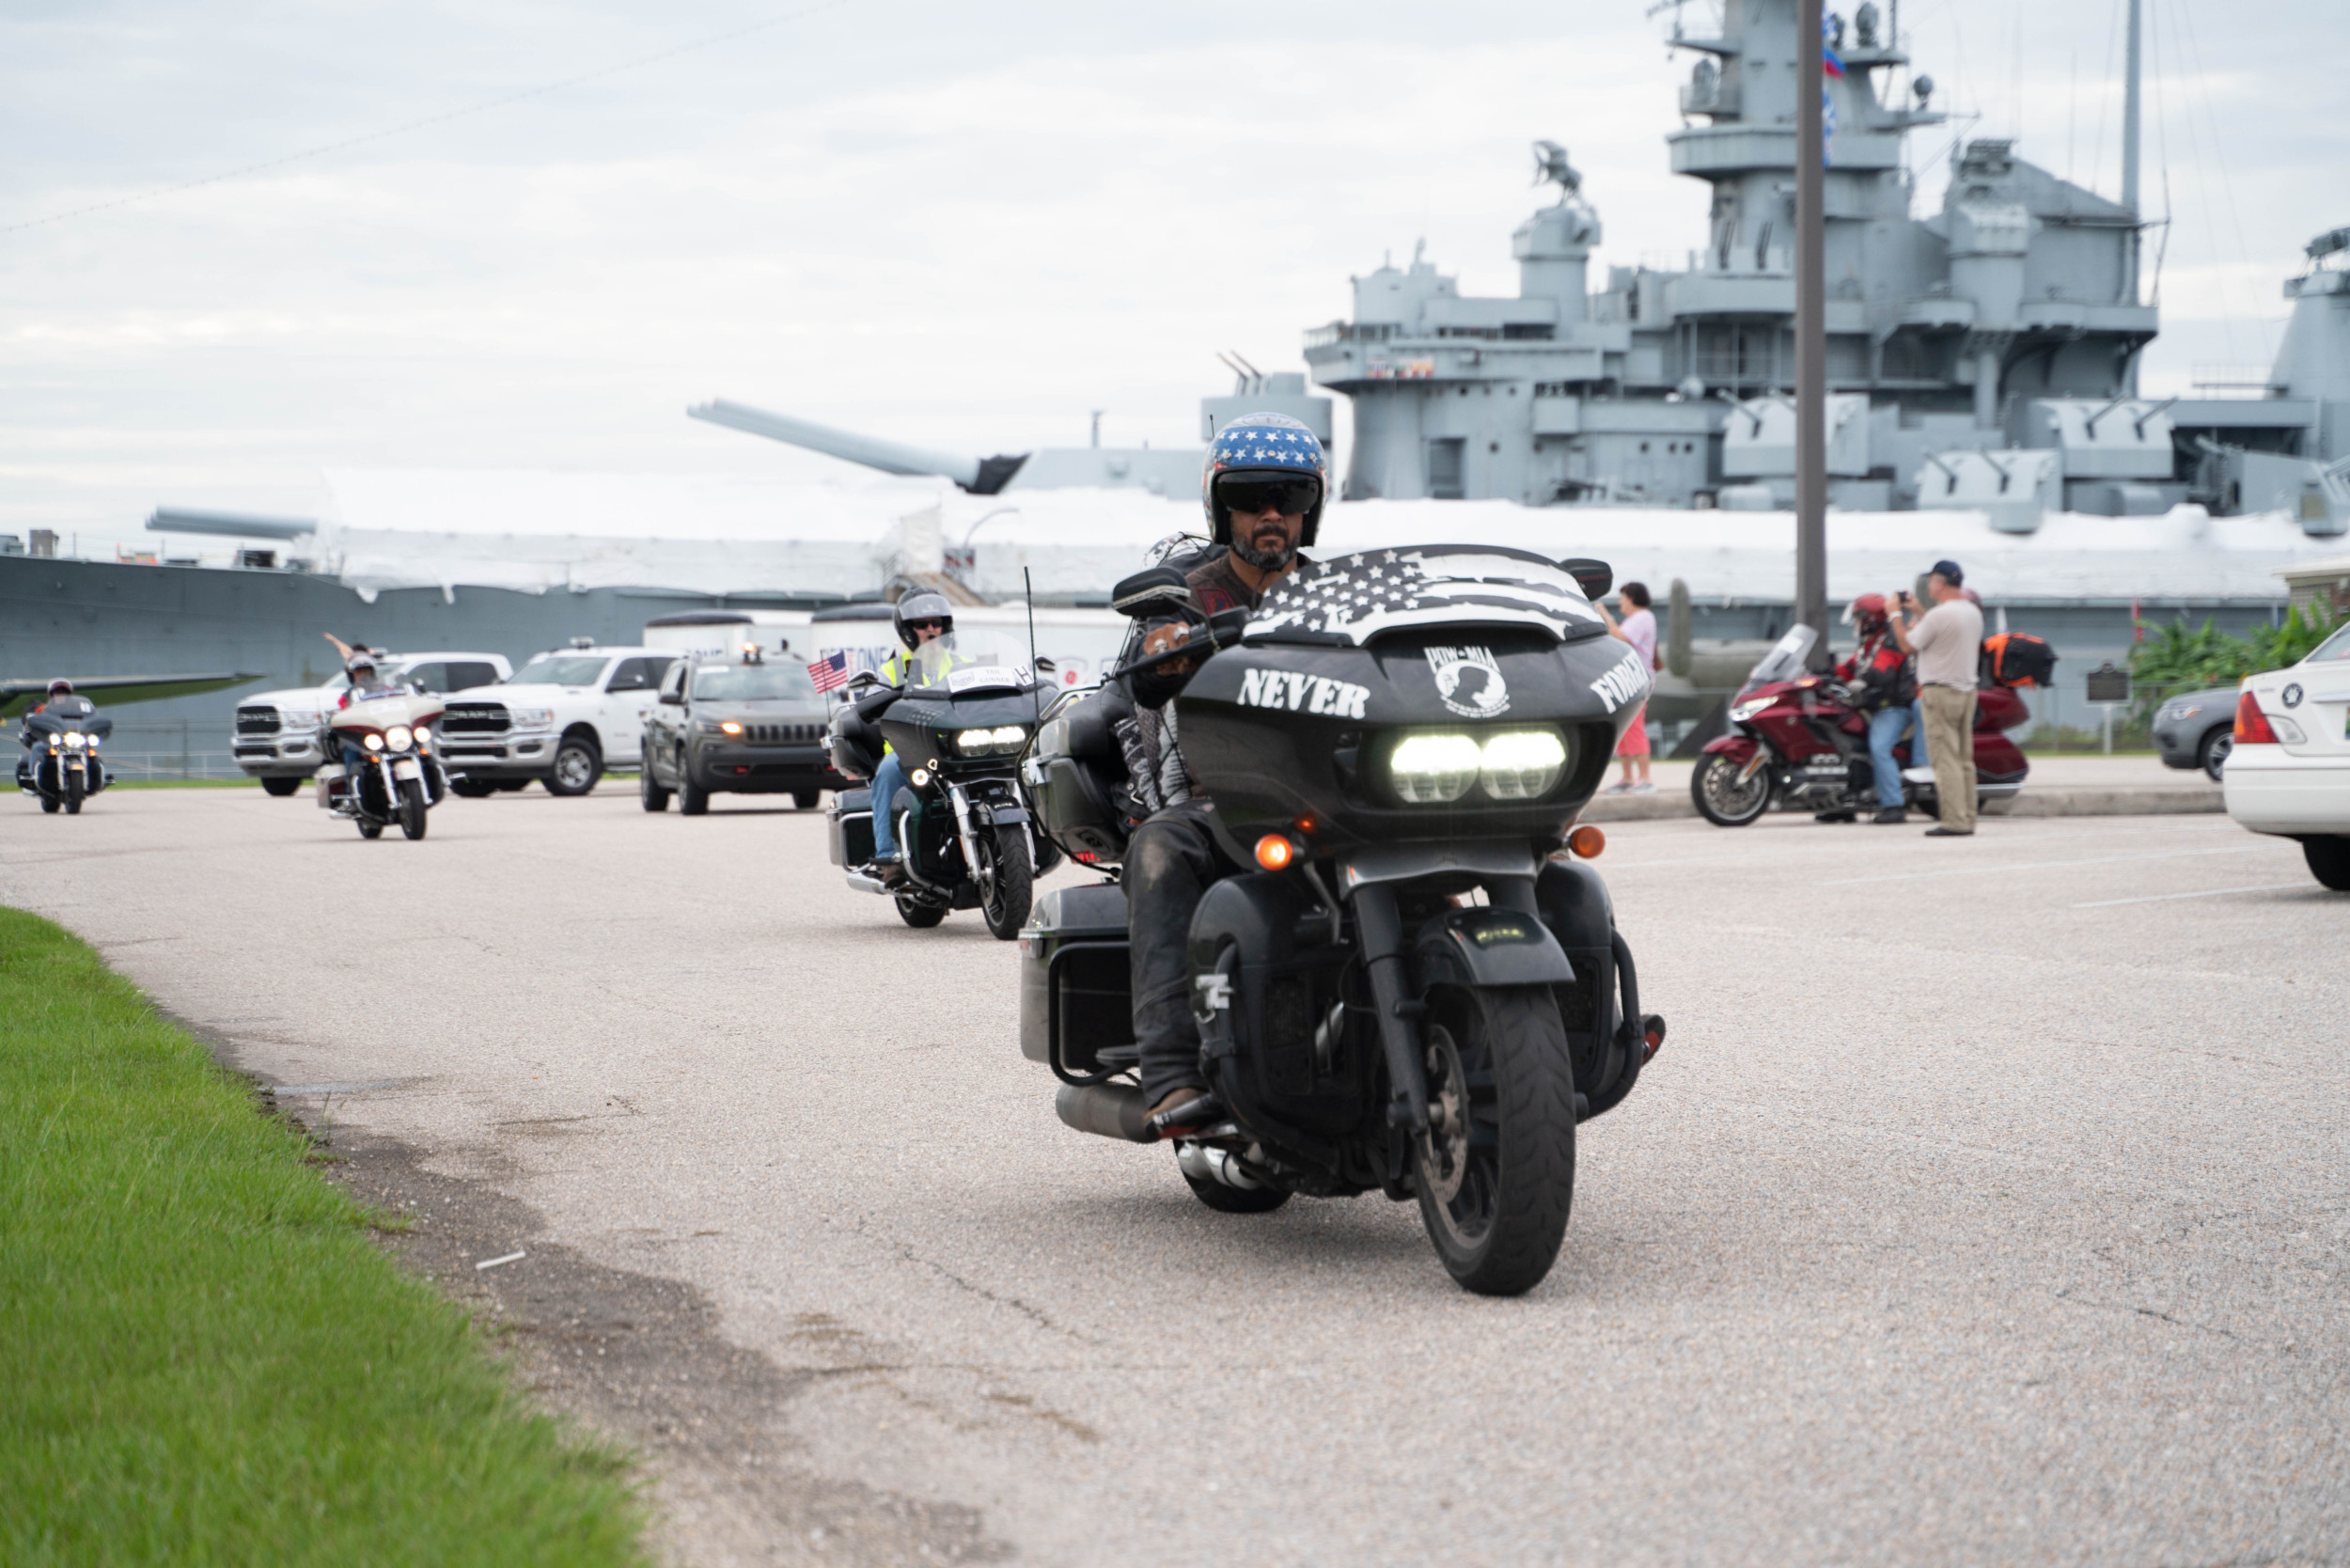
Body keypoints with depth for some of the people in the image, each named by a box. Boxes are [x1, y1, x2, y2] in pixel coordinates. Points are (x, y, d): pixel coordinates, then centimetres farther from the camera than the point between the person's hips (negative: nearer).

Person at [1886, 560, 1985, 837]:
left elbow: (1908, 645, -9)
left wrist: (1896, 614, 4)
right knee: (1964, 759, 11)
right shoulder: (1973, 614, 10)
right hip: (1966, 690, 8)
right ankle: (1967, 820, 12)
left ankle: (1955, 822, -12)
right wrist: (1918, 611, 29)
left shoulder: (1939, 615, -18)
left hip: (1940, 692, -8)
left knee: (1945, 760, -8)